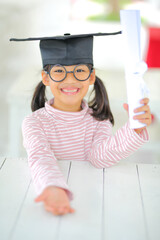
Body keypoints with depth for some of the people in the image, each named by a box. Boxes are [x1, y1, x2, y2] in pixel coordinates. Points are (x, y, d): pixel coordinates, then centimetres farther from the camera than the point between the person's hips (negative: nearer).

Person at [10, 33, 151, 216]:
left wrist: (134, 128, -27)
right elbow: (41, 158, -19)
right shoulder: (34, 122, -2)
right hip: (58, 194, 0)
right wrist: (53, 189, -39)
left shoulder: (99, 121, 4)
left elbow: (101, 157, -13)